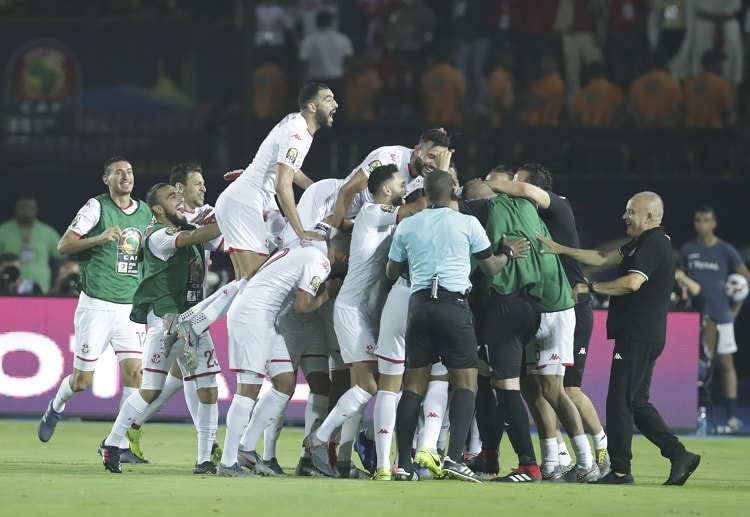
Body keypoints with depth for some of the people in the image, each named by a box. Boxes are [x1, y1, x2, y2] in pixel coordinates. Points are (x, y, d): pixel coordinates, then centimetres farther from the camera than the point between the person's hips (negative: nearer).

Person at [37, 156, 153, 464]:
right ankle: (55, 409, 34)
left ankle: (123, 446, -5)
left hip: (130, 308, 4)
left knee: (134, 372, -10)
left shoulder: (146, 212, 12)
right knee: (82, 381, 0)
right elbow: (63, 246, -10)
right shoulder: (96, 207, -6)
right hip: (96, 305, -4)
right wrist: (99, 238, -24)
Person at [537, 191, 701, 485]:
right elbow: (603, 259, 22)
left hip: (638, 336, -11)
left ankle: (620, 470, -4)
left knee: (620, 402, -6)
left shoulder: (654, 243, -13)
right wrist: (560, 249, 16)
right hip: (645, 336, 11)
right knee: (637, 403, 13)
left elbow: (632, 283, -25)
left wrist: (589, 288, -17)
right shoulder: (641, 243, 20)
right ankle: (679, 455, 9)